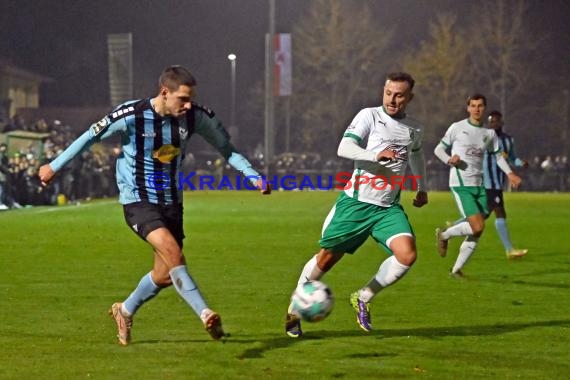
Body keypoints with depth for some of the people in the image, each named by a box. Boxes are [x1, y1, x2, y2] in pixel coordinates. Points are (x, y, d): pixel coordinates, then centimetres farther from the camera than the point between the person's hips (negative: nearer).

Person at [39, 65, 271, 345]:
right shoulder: (131, 116, -19)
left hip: (171, 202, 5)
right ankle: (206, 315, -32)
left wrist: (253, 176, -5)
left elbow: (226, 148, 7)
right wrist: (54, 166, 3)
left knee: (165, 275, 10)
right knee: (173, 253, -27)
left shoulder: (196, 117, -8)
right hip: (138, 202, -5)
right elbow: (91, 137, -5)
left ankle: (125, 311, 36)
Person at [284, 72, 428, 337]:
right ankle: (294, 311, 23)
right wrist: (376, 154, -35)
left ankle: (363, 299, 2)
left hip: (388, 207, 4)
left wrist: (422, 188, 28)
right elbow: (344, 148, -21)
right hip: (356, 202, -4)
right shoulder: (369, 116, -7)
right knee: (327, 257, 2)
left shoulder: (414, 130, 10)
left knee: (407, 255, -19)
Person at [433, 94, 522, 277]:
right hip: (461, 184, -6)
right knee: (477, 227, -19)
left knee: (476, 233, 2)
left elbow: (497, 155, 23)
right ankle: (444, 234, 7)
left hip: (479, 186, 6)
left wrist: (509, 173, 8)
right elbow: (439, 149, 5)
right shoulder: (457, 128, -2)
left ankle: (456, 269, 14)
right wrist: (449, 160, -16)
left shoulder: (489, 133, 11)